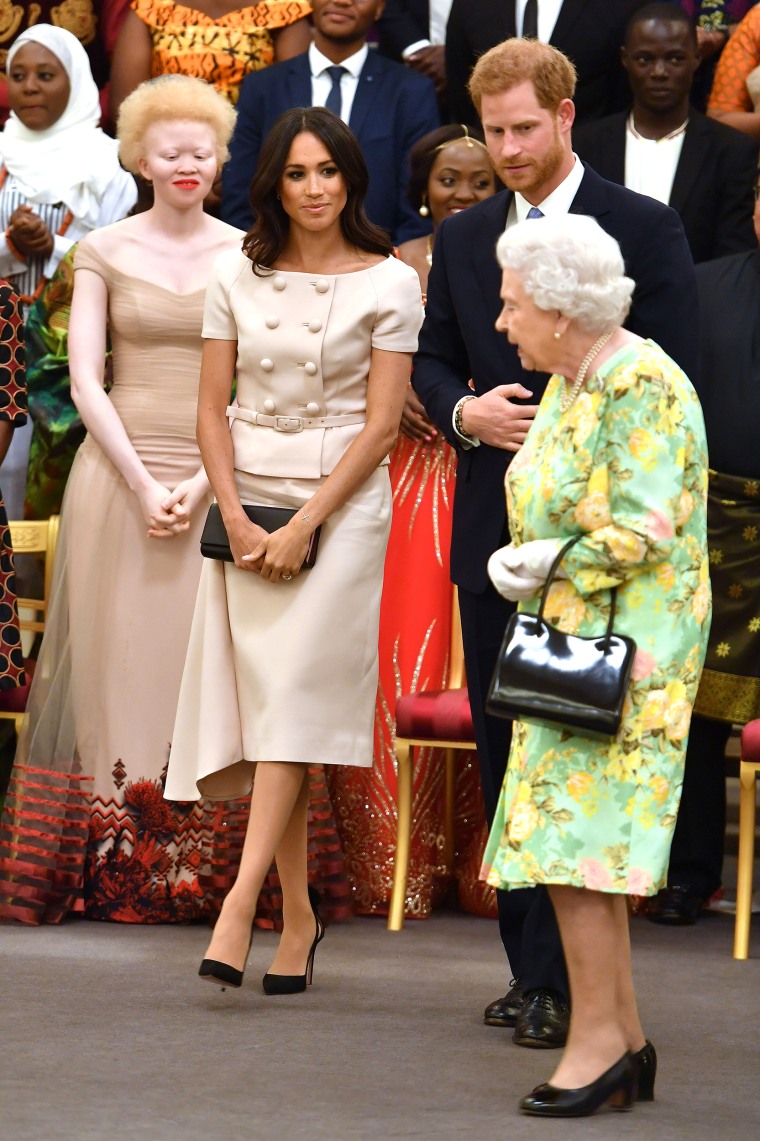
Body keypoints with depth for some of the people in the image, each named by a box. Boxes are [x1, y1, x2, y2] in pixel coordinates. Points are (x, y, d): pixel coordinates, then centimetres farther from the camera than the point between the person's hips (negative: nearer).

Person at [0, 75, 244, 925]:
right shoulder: (105, 252, 5)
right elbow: (86, 383, 0)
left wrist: (199, 487, -10)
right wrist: (143, 486, -9)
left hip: (216, 488, 0)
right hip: (118, 476, 0)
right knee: (116, 660, 0)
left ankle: (198, 871, 2)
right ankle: (111, 871, 3)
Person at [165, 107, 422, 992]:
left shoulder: (389, 283, -1)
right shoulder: (238, 277, 8)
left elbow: (380, 425, -5)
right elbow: (212, 411, 8)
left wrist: (303, 527, -12)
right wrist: (236, 518, -5)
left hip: (342, 503, -3)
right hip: (249, 504, 3)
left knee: (295, 697, -14)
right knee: (261, 701, 0)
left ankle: (240, 901, -21)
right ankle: (298, 917, 5)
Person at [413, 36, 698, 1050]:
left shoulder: (644, 229, -2)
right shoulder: (462, 239, 13)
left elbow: (670, 378, -5)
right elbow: (431, 360, 16)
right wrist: (466, 413, -6)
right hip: (492, 530, 5)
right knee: (503, 754, 8)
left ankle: (563, 983, -5)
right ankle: (534, 970, 16)